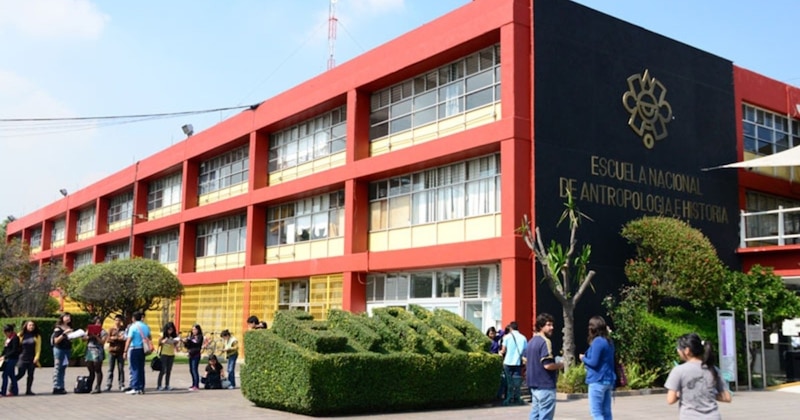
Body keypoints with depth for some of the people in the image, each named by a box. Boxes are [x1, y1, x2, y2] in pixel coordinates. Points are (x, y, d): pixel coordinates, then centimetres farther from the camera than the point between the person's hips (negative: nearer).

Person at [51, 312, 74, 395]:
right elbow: (56, 341, -13)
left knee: (63, 369, 9)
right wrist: (64, 333, -22)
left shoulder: (69, 328, 13)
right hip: (59, 349, -7)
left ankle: (61, 387, 13)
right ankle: (56, 388, -5)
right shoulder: (58, 328, -6)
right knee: (57, 368, -5)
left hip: (68, 350, 7)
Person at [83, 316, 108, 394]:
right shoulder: (89, 330, 17)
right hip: (89, 351, 5)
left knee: (98, 371, -5)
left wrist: (96, 336, -16)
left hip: (97, 352, -5)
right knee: (91, 371, 8)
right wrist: (89, 336, -8)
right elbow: (84, 338, 10)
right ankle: (89, 387, 13)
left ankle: (97, 388, -6)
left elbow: (102, 342, -7)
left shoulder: (102, 332, 3)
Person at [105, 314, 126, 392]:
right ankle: (108, 385, 3)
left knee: (121, 369, 1)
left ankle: (121, 385, 3)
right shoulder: (111, 329, 9)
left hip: (120, 352, 0)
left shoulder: (123, 329, 9)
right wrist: (118, 338, -13)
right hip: (112, 351, 0)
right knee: (110, 369, 1)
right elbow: (108, 339, 1)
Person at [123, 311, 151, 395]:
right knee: (141, 369, 11)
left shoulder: (133, 327, -10)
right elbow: (149, 338, 18)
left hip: (134, 349, -6)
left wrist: (125, 351, -14)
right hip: (142, 350, 6)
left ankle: (135, 388, -6)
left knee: (134, 369, -3)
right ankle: (141, 388, 12)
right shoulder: (146, 327, 9)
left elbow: (129, 340, -15)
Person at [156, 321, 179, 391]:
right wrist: (163, 341, -23)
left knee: (169, 371, 6)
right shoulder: (163, 334, -4)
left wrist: (176, 342, -9)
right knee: (163, 370, -6)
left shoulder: (173, 335, 5)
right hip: (164, 354, -4)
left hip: (171, 355, 4)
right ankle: (159, 386, -1)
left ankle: (167, 385, 12)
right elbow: (159, 344, -4)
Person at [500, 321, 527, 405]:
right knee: (517, 381, 6)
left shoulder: (507, 337, -1)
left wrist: (501, 352, 19)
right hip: (518, 362, 1)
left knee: (509, 381, 6)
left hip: (508, 362, -1)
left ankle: (509, 399, 6)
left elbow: (504, 350, -2)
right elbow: (526, 351, 3)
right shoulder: (523, 338, 4)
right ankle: (516, 398, 3)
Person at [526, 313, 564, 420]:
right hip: (545, 385, -9)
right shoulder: (545, 342, -16)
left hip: (534, 384, 9)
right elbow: (547, 365, -23)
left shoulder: (531, 341, 13)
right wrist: (559, 365, -6)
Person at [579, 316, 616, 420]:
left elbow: (594, 362, -18)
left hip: (597, 381, -9)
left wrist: (583, 358, -1)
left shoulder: (597, 342, -15)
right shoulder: (608, 341, 12)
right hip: (608, 380, 9)